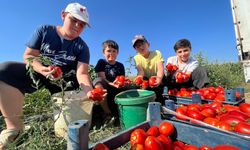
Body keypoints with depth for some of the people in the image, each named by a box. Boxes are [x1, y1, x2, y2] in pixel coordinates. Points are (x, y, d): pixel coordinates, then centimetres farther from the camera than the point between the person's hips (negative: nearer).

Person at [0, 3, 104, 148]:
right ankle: (14, 127, -17)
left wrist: (89, 91, -40)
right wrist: (42, 69, -29)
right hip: (39, 72, 1)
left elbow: (82, 73, -18)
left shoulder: (82, 47, -7)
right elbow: (28, 55, -6)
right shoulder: (44, 31, -3)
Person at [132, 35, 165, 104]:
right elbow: (140, 71, -22)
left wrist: (159, 78, -48)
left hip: (157, 79, -2)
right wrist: (139, 77, -47)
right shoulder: (136, 58, -8)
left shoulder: (157, 53, -12)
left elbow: (160, 69, -26)